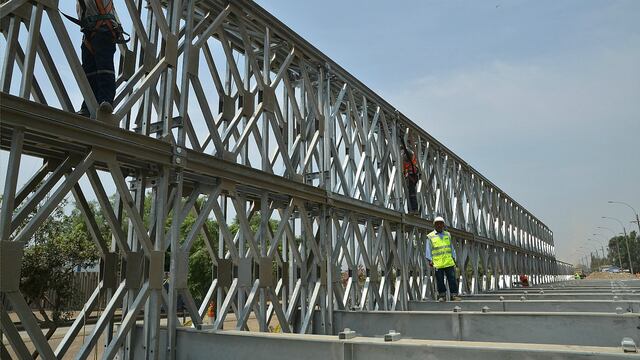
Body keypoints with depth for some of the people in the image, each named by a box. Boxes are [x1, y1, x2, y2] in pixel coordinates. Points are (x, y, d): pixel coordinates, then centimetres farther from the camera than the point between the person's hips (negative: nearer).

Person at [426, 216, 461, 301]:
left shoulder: (447, 235, 15)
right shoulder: (430, 236, 4)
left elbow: (451, 248, 20)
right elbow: (428, 250, 4)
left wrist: (454, 258, 14)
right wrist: (430, 260, -3)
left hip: (449, 262, 3)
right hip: (437, 263, -2)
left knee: (452, 279, 0)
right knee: (440, 280, 2)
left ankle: (454, 295, 8)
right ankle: (442, 295, 14)